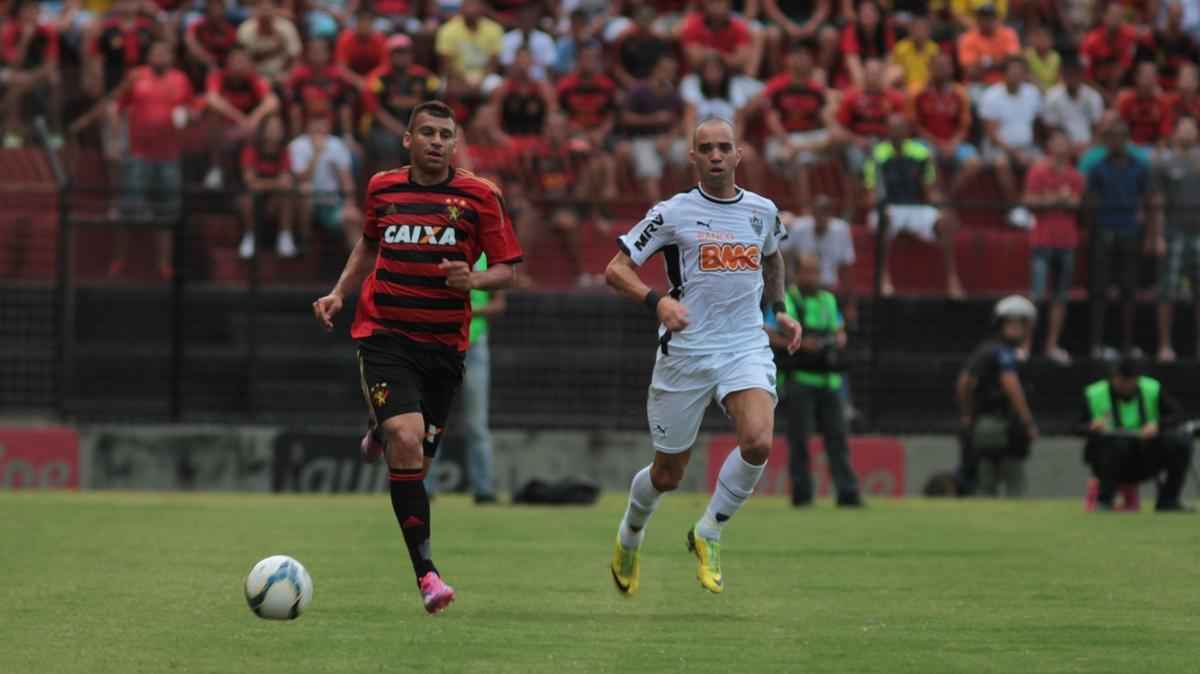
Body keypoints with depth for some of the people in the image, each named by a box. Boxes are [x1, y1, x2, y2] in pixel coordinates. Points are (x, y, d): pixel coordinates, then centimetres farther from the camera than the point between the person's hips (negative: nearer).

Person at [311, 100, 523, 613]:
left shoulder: (479, 196, -2)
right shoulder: (382, 187, 5)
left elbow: (507, 270, 1)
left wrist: (473, 280, -19)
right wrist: (340, 293, 12)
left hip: (444, 343, 1)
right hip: (383, 335, -1)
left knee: (415, 458, 9)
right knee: (407, 442, -21)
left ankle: (381, 433, 49)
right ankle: (425, 572, -17)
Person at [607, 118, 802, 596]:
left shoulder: (762, 211, 7)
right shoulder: (672, 213, -5)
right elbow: (616, 269, -6)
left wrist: (778, 309, 19)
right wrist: (656, 300, -23)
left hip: (746, 346, 2)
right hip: (685, 352, -2)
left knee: (759, 443, -25)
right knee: (668, 474, 6)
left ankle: (707, 535, -4)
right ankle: (629, 538, 39)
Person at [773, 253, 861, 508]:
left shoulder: (828, 301, 17)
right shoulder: (784, 301, -1)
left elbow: (839, 331, 25)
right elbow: (766, 336, -8)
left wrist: (839, 340, 1)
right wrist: (800, 344, -18)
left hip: (828, 380, 5)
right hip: (798, 379, -5)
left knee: (837, 436, -1)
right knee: (799, 438, -2)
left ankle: (847, 492, -5)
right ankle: (801, 494, 4)